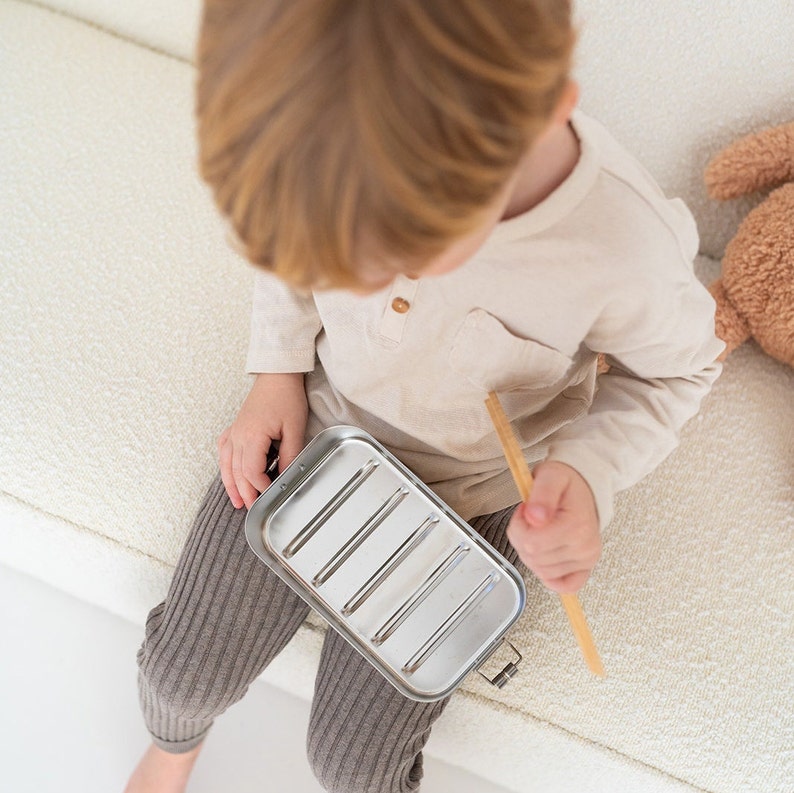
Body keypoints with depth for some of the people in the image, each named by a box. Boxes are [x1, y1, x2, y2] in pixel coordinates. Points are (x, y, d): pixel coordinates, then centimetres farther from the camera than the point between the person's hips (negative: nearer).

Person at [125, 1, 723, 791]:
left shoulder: (627, 247, -34)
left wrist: (590, 471, -27)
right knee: (181, 670, 6)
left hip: (463, 497, -2)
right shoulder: (333, 153, -25)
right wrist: (277, 372, -7)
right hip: (312, 428, 3)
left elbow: (676, 369, -10)